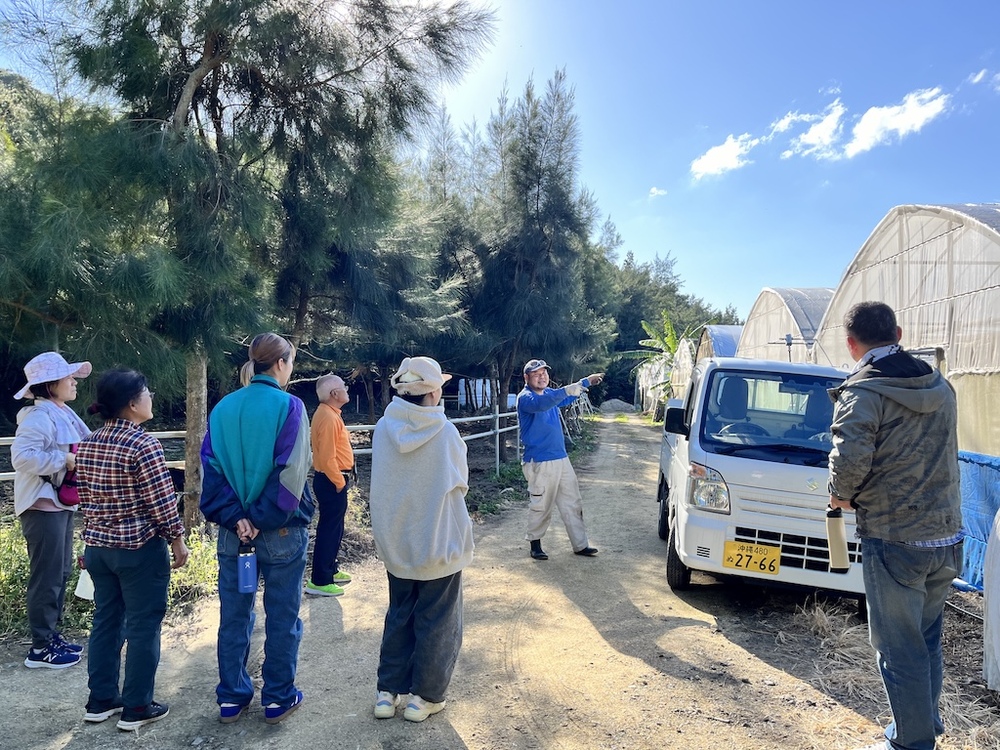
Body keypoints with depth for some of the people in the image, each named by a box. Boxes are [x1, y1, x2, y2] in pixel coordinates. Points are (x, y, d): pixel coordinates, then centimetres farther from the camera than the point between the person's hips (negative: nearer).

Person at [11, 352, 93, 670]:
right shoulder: (39, 417, -18)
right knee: (47, 576, -1)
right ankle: (40, 648, 10)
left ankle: (52, 635, 29)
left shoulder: (63, 414, 12)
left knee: (61, 572, 17)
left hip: (61, 504, 10)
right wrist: (64, 460, -23)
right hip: (42, 507, -10)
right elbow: (22, 456, -30)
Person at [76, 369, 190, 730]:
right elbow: (161, 501, -17)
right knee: (143, 626, 4)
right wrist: (177, 540, -7)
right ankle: (136, 708, 14)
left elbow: (84, 498, 12)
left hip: (97, 547, 8)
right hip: (140, 549, -7)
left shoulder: (85, 444, 4)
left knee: (105, 620, 18)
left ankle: (101, 700, 28)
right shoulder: (142, 443, -19)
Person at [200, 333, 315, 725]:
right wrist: (262, 519, -13)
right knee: (281, 617, 10)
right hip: (281, 530, -4)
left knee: (234, 615, 16)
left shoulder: (223, 408, 3)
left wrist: (235, 517, -8)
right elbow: (290, 472, -19)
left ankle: (231, 698, 28)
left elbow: (210, 467, -3)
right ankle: (278, 698, 22)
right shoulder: (289, 406, -12)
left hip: (233, 529, 4)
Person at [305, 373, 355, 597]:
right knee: (329, 529, -4)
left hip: (333, 479, 10)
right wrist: (339, 482, -17)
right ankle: (319, 582, 3)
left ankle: (330, 570, 32)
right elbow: (327, 457, -26)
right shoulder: (328, 417, -21)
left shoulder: (329, 413, 12)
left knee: (333, 527, 19)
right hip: (332, 482, -10)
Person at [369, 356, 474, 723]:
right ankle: (424, 697, 22)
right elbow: (460, 483, -4)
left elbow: (378, 486, 3)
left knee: (399, 616, 21)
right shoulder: (445, 431, -17)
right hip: (440, 541, -4)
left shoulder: (384, 428, -8)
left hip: (396, 542, 4)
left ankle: (388, 692, 27)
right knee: (437, 621, 13)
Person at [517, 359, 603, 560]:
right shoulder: (525, 398, -14)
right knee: (540, 506, 3)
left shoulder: (549, 393, 11)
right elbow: (542, 403, -36)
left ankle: (580, 545, 20)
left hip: (561, 459, 8)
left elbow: (566, 399, 30)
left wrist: (586, 382, 20)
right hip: (539, 463, -8)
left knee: (572, 503, 11)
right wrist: (567, 390, -46)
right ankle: (535, 544, 21)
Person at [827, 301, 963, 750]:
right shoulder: (940, 386, 8)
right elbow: (938, 453, 17)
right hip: (947, 536, 8)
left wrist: (842, 494, -7)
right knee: (927, 640, 22)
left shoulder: (864, 392, -15)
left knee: (898, 649, 7)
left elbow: (850, 460, -28)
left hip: (894, 541, -8)